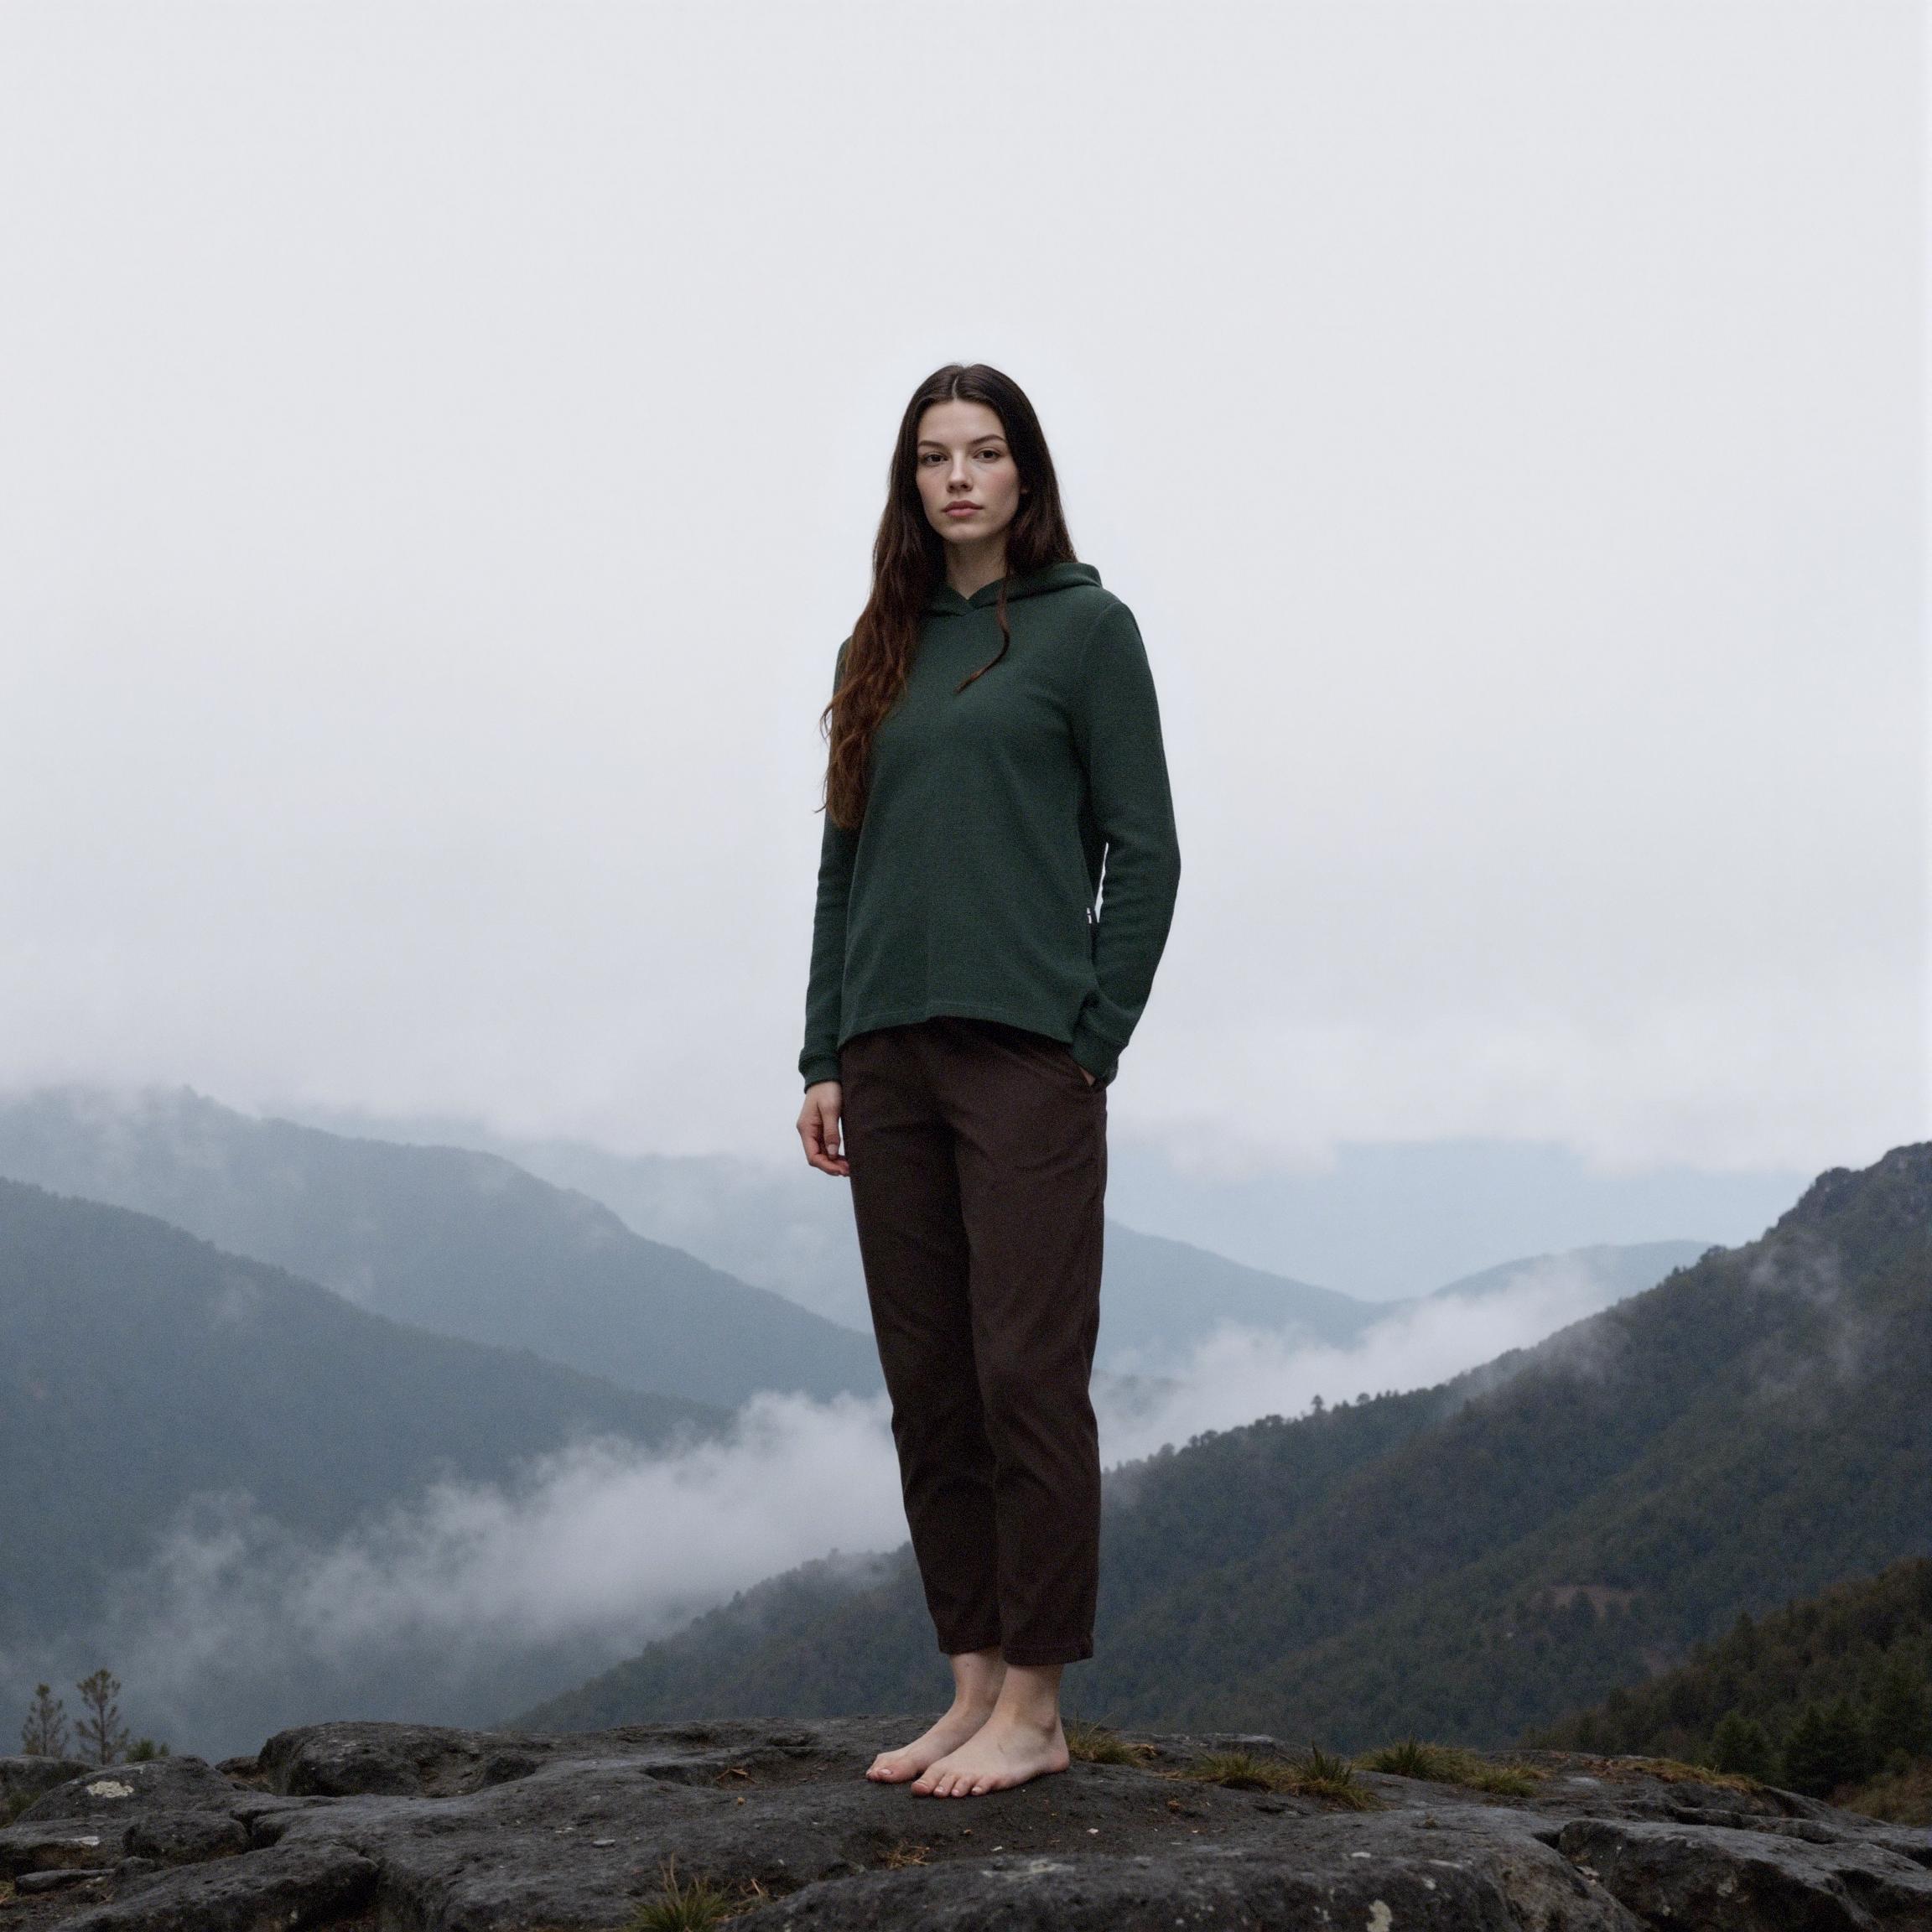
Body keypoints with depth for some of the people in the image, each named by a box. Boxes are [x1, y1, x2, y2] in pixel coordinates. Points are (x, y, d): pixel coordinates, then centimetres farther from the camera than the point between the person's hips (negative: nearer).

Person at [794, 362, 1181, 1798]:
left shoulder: (1086, 627, 2)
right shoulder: (880, 651, 16)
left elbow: (1144, 852, -2)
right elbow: (844, 864, 16)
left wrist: (1091, 1044, -8)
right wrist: (827, 1059, 9)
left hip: (1025, 1058, -5)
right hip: (890, 1061, 6)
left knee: (1027, 1378, -5)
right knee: (928, 1391, 7)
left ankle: (1037, 1707, 3)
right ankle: (973, 1686, 16)